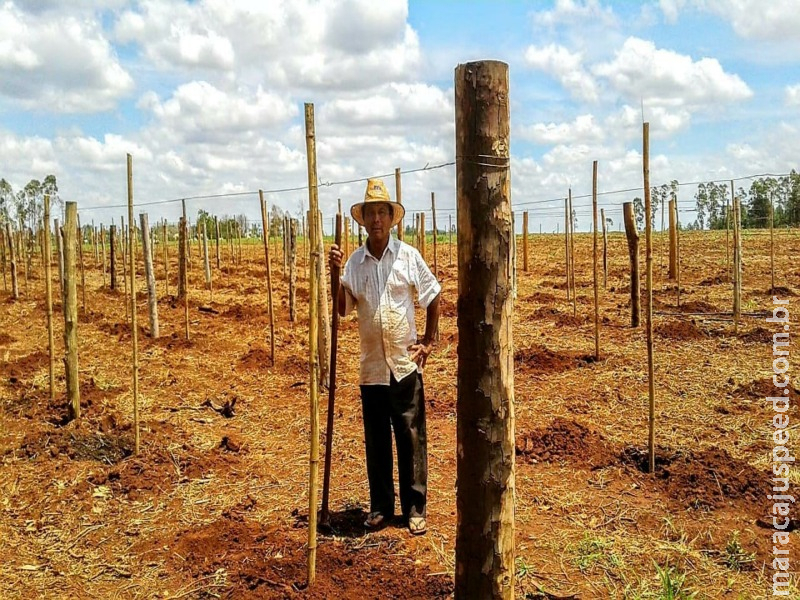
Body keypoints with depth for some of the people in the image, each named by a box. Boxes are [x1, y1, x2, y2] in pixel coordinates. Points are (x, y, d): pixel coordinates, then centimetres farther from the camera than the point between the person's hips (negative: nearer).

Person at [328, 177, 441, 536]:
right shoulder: (354, 262, 3)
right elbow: (342, 309, -1)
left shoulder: (408, 256, -1)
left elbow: (432, 298, 8)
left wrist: (428, 342, 5)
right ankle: (380, 506, 24)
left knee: (411, 438, 3)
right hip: (371, 366, 2)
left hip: (405, 364, -2)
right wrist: (335, 273, -12)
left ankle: (415, 509, 14)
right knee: (376, 440, 11)